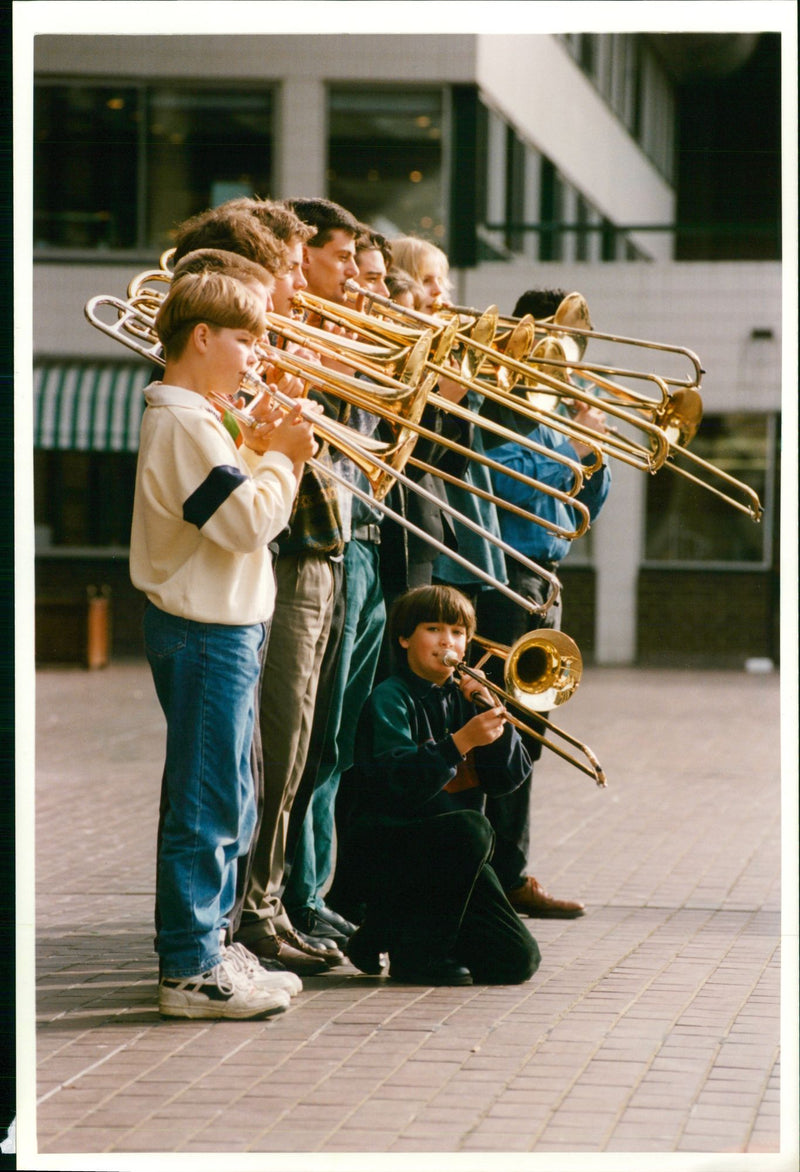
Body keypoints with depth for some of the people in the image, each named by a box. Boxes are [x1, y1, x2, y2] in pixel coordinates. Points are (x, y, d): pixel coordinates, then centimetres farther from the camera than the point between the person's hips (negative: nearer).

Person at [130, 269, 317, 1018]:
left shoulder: (195, 421, 17)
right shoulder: (184, 425, -18)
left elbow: (238, 510, 20)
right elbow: (251, 523, -24)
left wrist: (258, 453, 7)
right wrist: (280, 457, -10)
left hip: (220, 629, 11)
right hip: (205, 634, -11)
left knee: (225, 805, 17)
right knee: (205, 806, -6)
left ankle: (207, 947, 25)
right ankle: (190, 971, -1)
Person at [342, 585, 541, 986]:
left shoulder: (463, 697, 12)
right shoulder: (390, 699, -8)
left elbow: (509, 777, 3)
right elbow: (402, 781, -24)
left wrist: (492, 713, -11)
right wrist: (461, 741, -34)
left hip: (453, 855, 7)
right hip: (390, 849, -6)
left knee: (516, 961, -5)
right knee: (470, 828, -36)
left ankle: (383, 932, 16)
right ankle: (418, 950, -17)